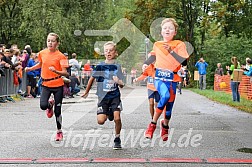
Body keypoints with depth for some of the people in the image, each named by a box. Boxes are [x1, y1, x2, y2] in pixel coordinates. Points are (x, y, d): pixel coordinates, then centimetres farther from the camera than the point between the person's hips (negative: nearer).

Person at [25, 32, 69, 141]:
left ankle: (59, 132, 22)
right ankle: (50, 104, 20)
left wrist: (56, 71, -33)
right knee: (43, 105, -19)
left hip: (58, 85, -3)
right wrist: (30, 68, 14)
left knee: (57, 111, 2)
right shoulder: (42, 53, 3)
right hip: (46, 84, 3)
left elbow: (65, 73, -16)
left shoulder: (60, 56, -10)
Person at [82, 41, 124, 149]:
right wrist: (86, 92, 23)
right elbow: (92, 79, 15)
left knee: (117, 118, -15)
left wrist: (118, 82, -22)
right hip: (103, 97, 0)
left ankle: (117, 139, 8)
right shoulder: (100, 66, 0)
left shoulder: (117, 67, 3)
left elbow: (122, 85, 2)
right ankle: (107, 113, 27)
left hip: (115, 96, 0)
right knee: (101, 121, -11)